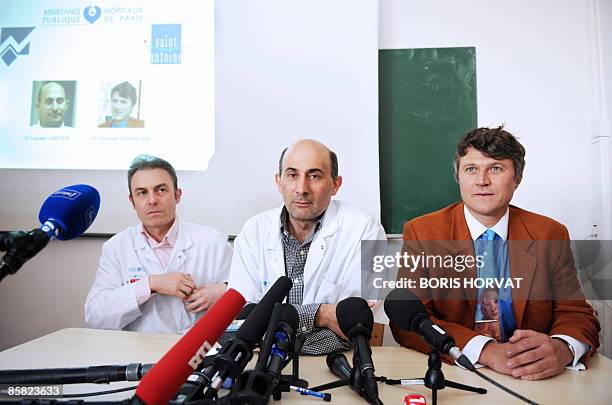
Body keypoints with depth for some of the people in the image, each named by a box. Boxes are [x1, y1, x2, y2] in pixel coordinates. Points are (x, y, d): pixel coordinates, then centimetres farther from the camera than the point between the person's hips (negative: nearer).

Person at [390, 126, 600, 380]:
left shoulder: (551, 235, 2)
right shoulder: (420, 233, -5)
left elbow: (576, 314, 2)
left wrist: (562, 348, -22)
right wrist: (485, 350, -26)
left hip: (533, 382, 4)